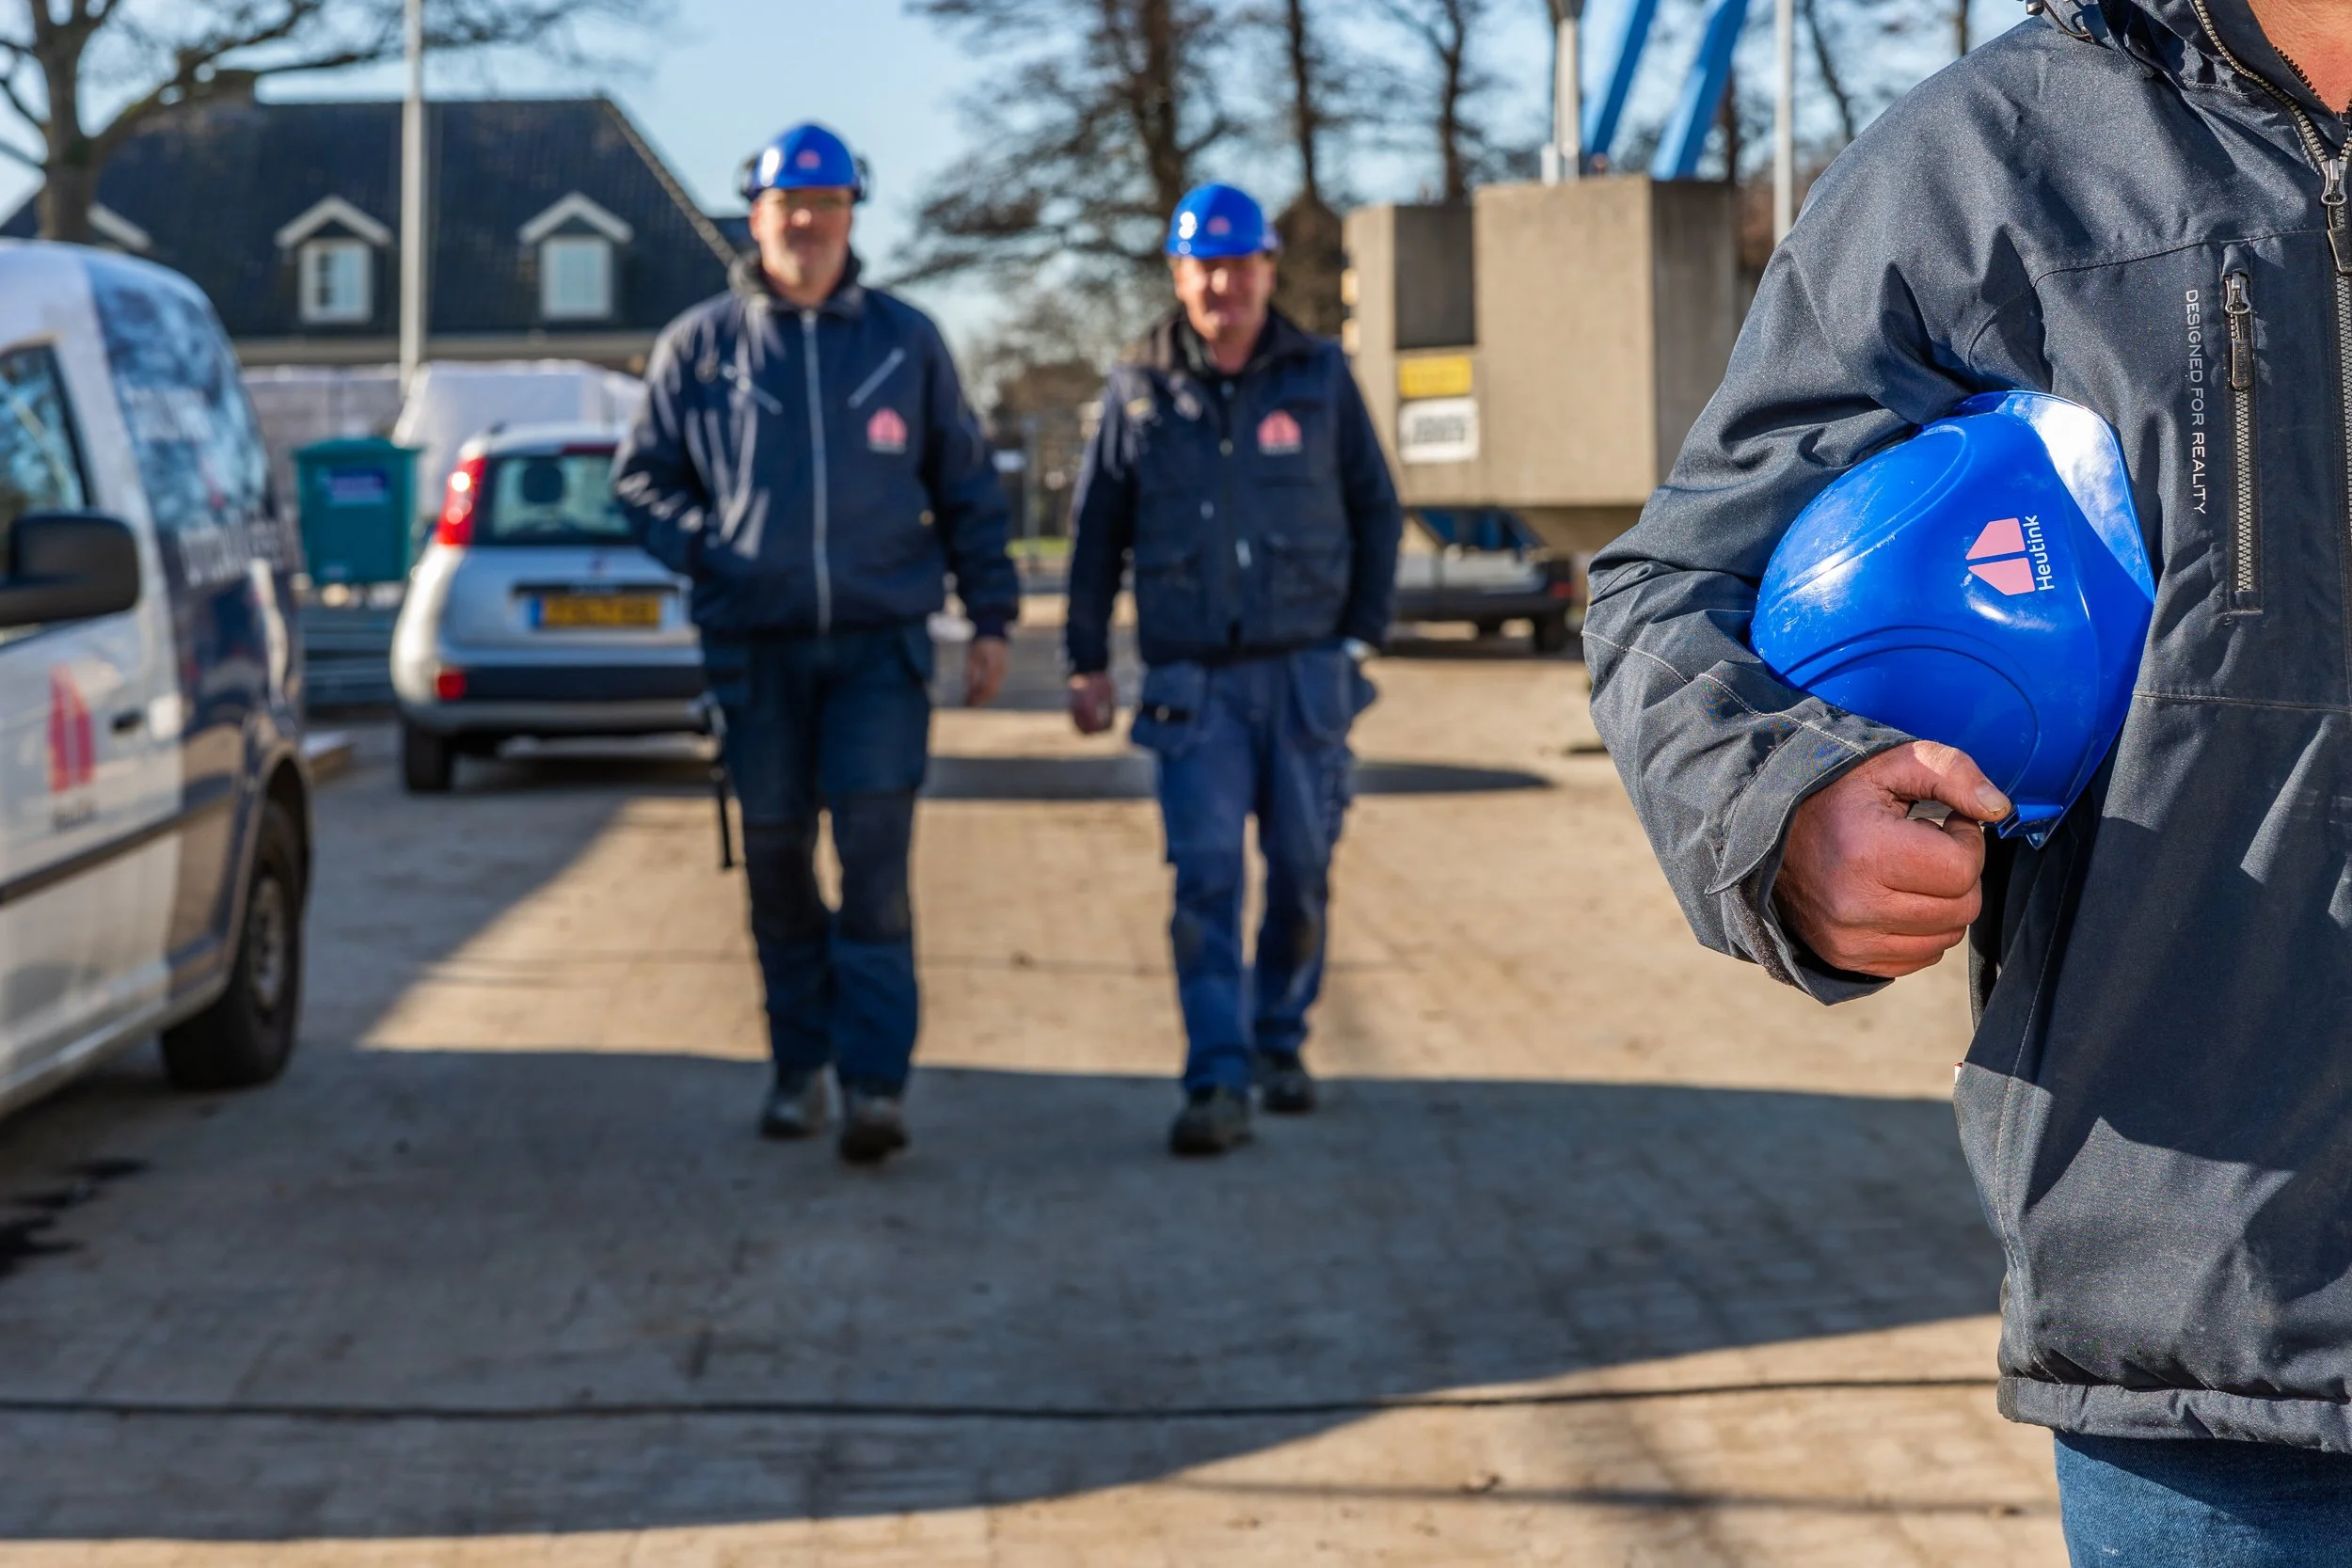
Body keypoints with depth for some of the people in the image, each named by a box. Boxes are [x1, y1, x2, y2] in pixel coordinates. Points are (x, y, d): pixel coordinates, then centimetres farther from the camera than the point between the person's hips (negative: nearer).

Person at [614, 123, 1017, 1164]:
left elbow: (967, 490, 14)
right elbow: (642, 480, 12)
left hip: (880, 645, -1)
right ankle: (799, 1068, 20)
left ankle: (875, 1085, -12)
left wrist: (990, 618, 8)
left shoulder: (906, 342, 8)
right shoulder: (698, 346, 6)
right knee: (776, 863, 7)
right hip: (757, 649, 1)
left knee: (875, 855, -11)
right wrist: (706, 548, -7)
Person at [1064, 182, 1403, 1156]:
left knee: (1301, 868, 6)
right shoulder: (1140, 391, 2)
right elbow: (1098, 529, 9)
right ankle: (1218, 1087, -12)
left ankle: (1278, 1042, 26)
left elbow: (1376, 508, 9)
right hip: (1195, 682, -1)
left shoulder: (1320, 376, 2)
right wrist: (1087, 662, 7)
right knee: (1204, 874, -10)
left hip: (1306, 673, 1)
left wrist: (1365, 635, 3)